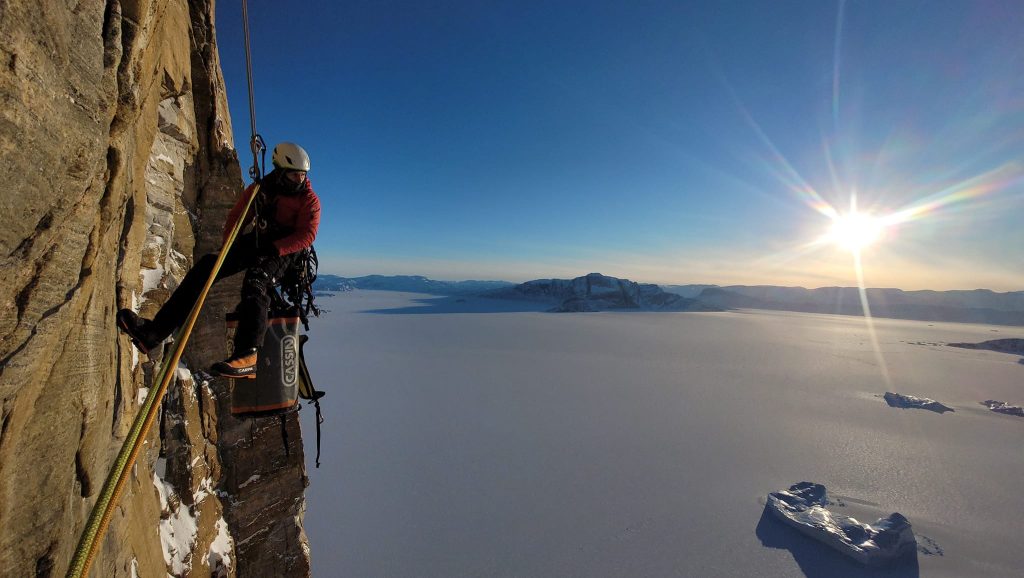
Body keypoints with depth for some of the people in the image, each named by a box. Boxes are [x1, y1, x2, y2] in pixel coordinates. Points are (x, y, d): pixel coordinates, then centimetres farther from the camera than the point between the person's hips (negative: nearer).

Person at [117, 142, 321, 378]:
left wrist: (274, 249, -26)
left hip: (285, 251, -6)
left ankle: (247, 355, -46)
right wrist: (230, 246, 0)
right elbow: (236, 218, 16)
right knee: (207, 264, -10)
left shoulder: (309, 199, -6)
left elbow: (307, 235, -17)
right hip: (257, 243, 6)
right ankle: (153, 332, -10)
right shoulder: (260, 189, 9)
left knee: (256, 278, -35)